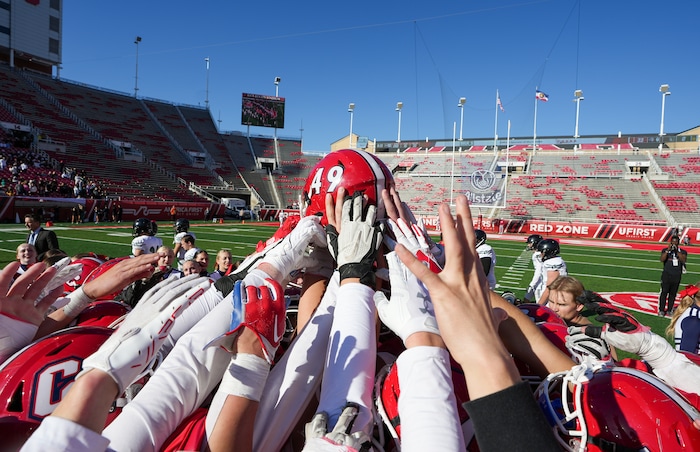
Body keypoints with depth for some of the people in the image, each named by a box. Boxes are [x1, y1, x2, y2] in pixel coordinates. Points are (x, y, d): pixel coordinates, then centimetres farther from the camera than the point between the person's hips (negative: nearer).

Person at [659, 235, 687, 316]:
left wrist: (677, 251, -16)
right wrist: (668, 250, -18)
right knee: (664, 292, -3)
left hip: (677, 276, 2)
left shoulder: (682, 251, 6)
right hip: (666, 275, -2)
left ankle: (670, 310, 17)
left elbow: (683, 260, -12)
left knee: (673, 293, 7)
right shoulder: (665, 250, 2)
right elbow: (662, 260, -13)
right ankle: (661, 310, 2)